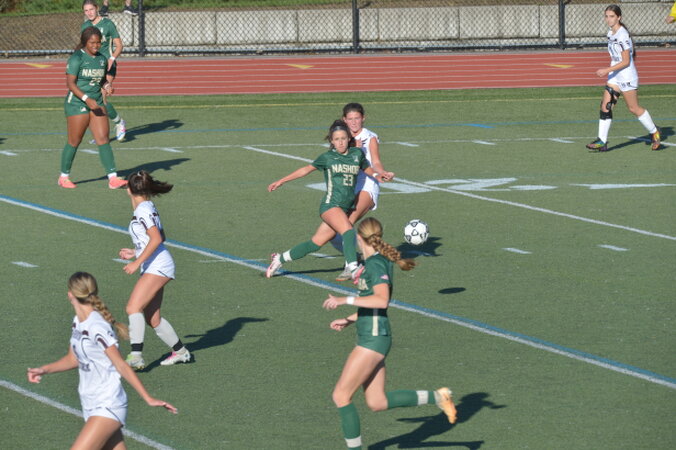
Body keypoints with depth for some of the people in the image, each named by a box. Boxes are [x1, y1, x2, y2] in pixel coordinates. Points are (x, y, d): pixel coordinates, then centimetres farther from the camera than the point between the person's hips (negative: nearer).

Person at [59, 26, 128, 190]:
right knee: (74, 142, 2)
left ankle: (113, 179, -9)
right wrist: (86, 99, -25)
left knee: (103, 139, -4)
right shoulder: (77, 58, -11)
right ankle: (64, 177, 19)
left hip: (97, 104, 6)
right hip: (77, 103, -6)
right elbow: (70, 83, -16)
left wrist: (107, 86, 0)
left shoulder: (102, 59, 10)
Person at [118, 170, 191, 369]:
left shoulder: (143, 210, -12)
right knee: (152, 318, 13)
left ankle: (136, 356, -28)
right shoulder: (147, 208, 17)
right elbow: (159, 237, 26)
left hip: (157, 266, -10)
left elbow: (156, 239, -20)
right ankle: (180, 351, 26)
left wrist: (137, 262, -21)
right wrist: (135, 252, 28)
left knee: (133, 308, -20)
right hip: (153, 269, 10)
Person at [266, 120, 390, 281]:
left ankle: (280, 259, 24)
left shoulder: (357, 154, 10)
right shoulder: (327, 158, 2)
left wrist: (377, 175, 3)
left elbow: (367, 168, 27)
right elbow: (306, 169, 13)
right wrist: (281, 181, 17)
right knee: (348, 230, -31)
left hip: (345, 208, 4)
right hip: (330, 205, -4)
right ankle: (353, 269, -40)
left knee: (315, 244, 7)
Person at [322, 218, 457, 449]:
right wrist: (349, 320, 24)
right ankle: (436, 397, 15)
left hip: (373, 339, -10)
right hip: (370, 337, 10)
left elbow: (382, 300, -29)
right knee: (377, 402, 12)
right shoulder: (375, 262, 13)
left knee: (341, 396, -5)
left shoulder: (375, 264, -15)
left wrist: (345, 300, -27)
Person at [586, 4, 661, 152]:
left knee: (634, 108, 4)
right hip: (614, 77, 8)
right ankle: (602, 141, -5)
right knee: (606, 106, -3)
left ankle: (654, 132, 25)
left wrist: (607, 70, -22)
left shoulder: (622, 36, -20)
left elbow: (626, 61, -20)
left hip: (627, 77, -8)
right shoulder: (611, 33, 7)